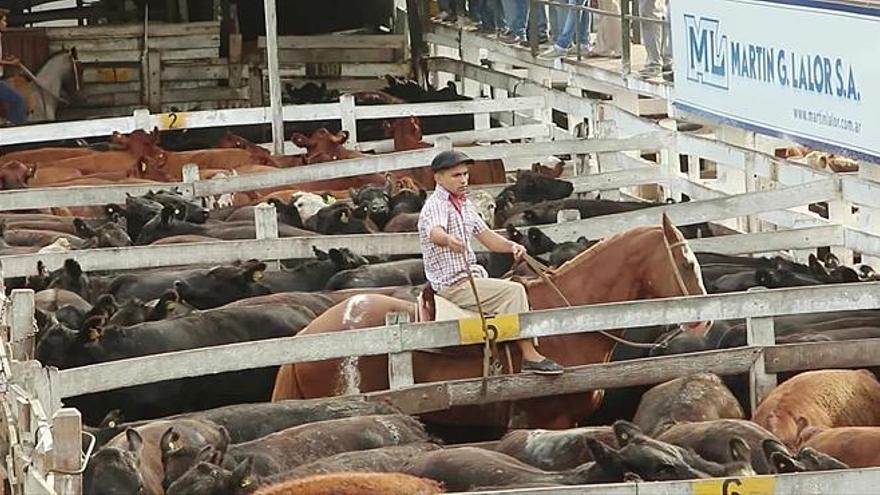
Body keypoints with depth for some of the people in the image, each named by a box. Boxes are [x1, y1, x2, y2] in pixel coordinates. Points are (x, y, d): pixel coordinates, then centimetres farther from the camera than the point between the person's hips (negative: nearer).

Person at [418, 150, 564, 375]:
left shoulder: (464, 204, 15)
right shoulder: (436, 206, -15)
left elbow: (486, 236, 16)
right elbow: (435, 232, -37)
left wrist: (511, 246, -4)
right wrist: (449, 240, -61)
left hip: (471, 276, 10)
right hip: (453, 285, -10)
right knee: (513, 291, -21)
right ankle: (529, 356, -23)